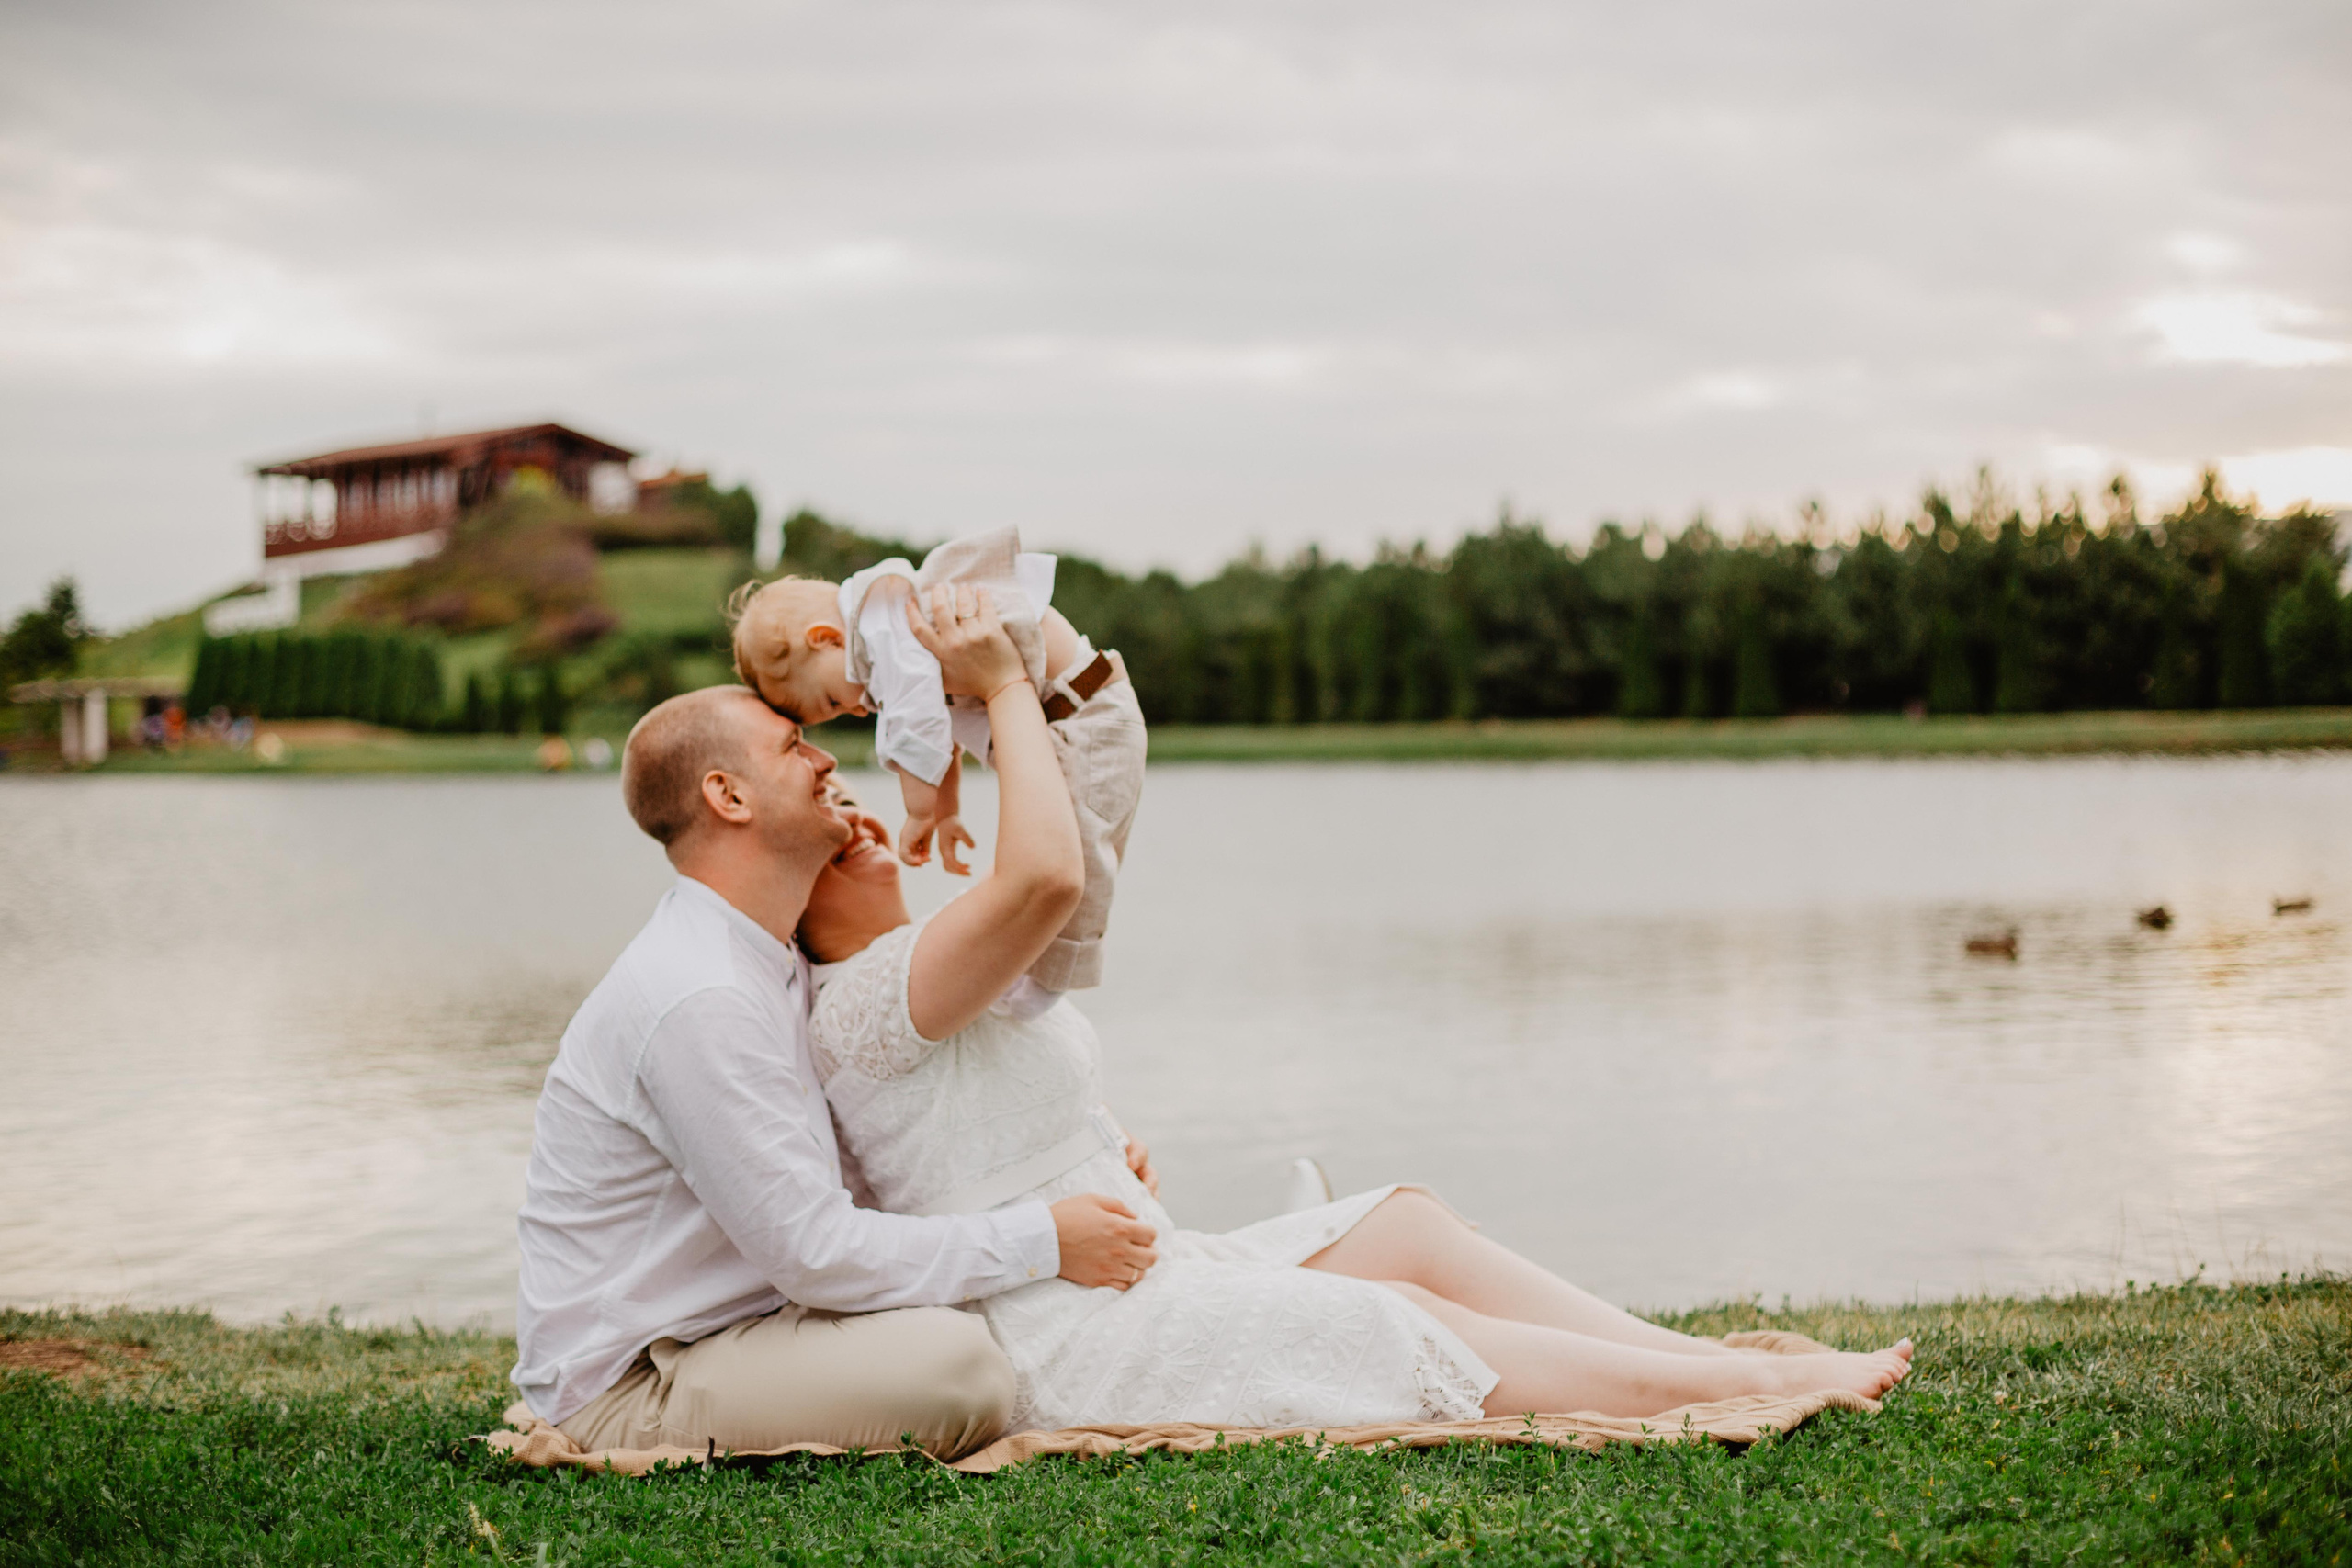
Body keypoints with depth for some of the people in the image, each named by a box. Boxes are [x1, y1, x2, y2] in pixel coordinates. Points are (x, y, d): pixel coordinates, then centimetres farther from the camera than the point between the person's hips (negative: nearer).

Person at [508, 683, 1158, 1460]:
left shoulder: (773, 968, 10)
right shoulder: (699, 1000, -23)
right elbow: (814, 1251, -24)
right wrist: (1041, 1240, -18)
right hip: (627, 1389, -10)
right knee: (959, 1367, -28)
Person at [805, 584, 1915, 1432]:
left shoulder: (921, 977, 19)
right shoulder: (860, 1001, -16)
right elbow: (1042, 872, -31)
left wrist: (1108, 1159, 5)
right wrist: (1004, 687, -19)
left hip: (1127, 1269, 10)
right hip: (1070, 1334, -10)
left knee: (1410, 1227, -2)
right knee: (1414, 1323, -13)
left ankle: (1726, 1361, -5)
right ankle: (1760, 1385, -8)